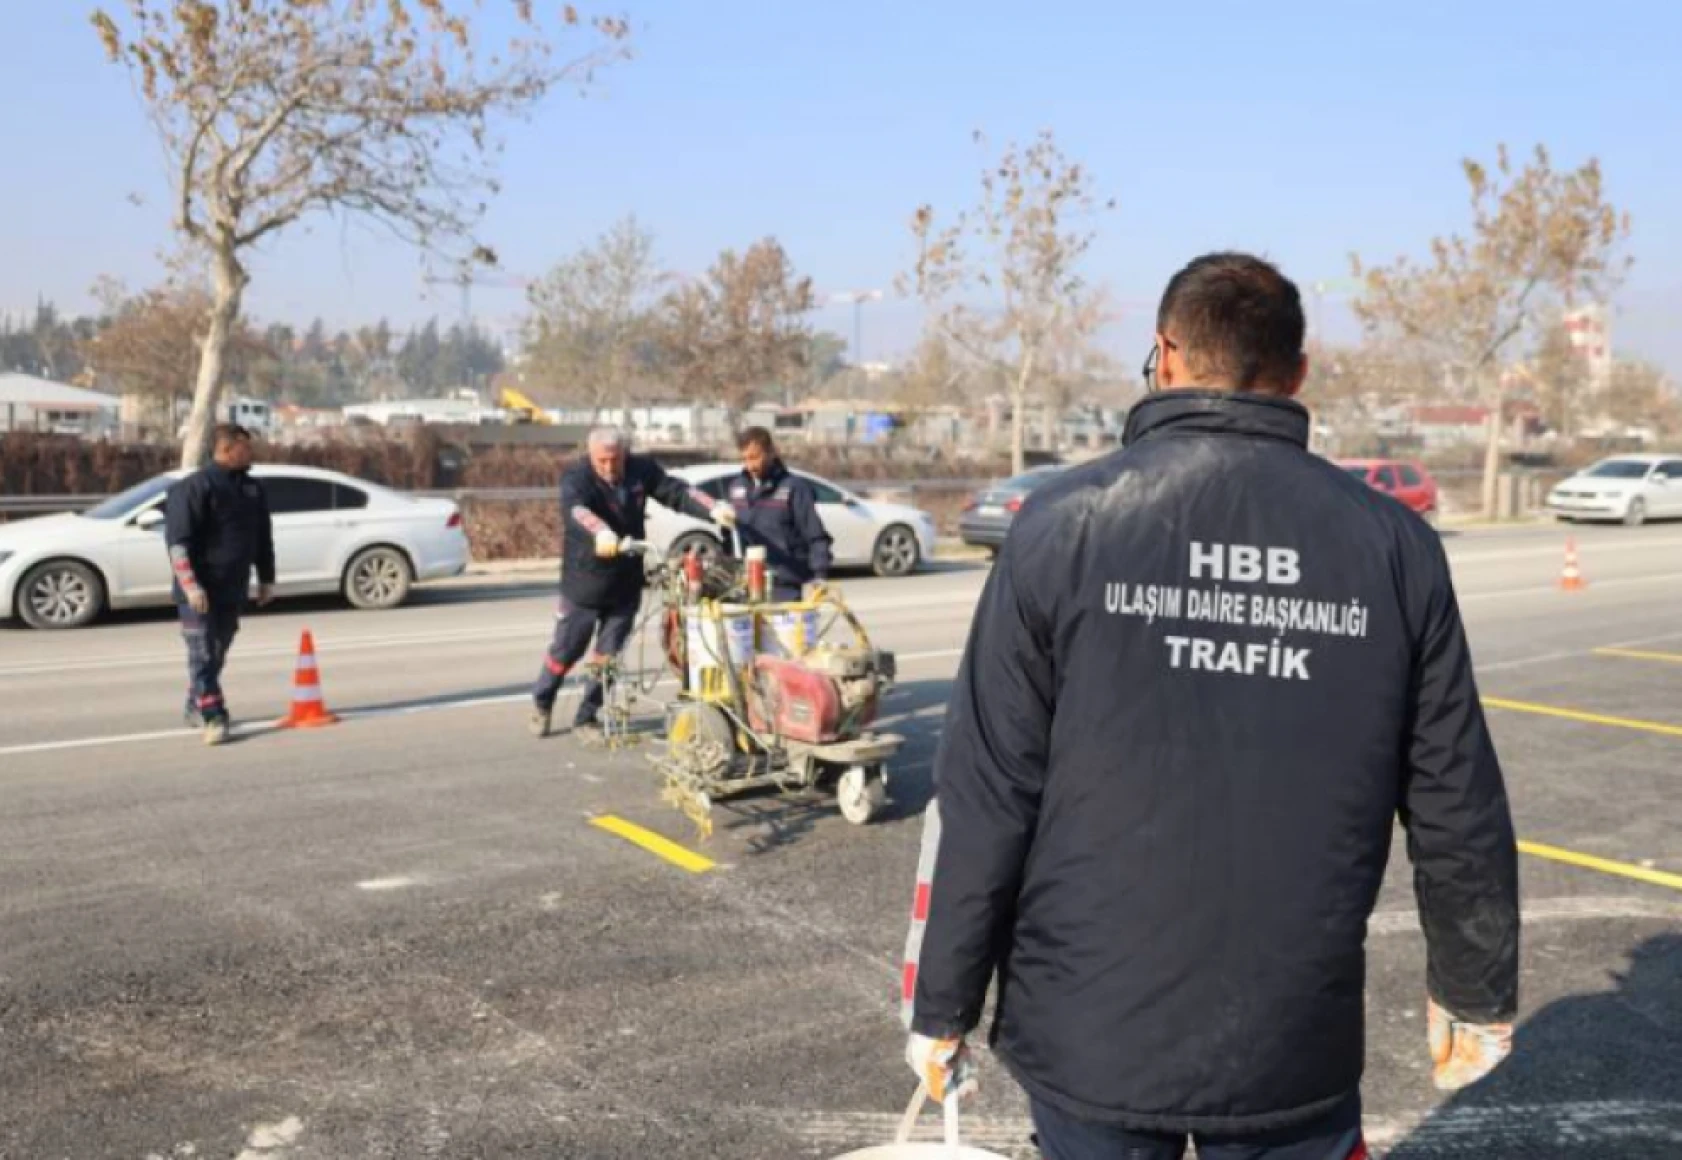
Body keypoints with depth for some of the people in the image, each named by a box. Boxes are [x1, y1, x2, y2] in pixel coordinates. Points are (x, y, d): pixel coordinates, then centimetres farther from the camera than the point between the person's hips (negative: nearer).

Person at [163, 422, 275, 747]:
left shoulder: (252, 489, 12)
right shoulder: (194, 487, -10)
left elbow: (263, 537, 21)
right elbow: (178, 541, -15)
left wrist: (266, 579, 18)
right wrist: (191, 585, -22)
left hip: (233, 589, 7)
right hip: (199, 590, -7)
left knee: (218, 652, 14)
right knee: (202, 653, -8)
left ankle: (196, 707, 29)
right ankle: (213, 717, -11)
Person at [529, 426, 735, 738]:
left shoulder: (641, 469, -4)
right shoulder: (576, 477, -18)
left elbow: (675, 491, -10)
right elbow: (576, 509, -38)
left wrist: (714, 509, -29)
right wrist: (601, 532, -59)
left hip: (626, 584, 3)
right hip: (585, 582, -3)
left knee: (609, 655, 9)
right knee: (566, 650, 9)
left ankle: (586, 718, 25)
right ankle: (541, 704, 34)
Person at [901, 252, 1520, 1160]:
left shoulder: (1064, 525, -10)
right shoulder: (1393, 542, -3)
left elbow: (985, 799, -10)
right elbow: (1458, 809, 2)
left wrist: (942, 1007, 1)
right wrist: (1477, 991, 17)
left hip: (1090, 1037, -1)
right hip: (1297, 1048, 1)